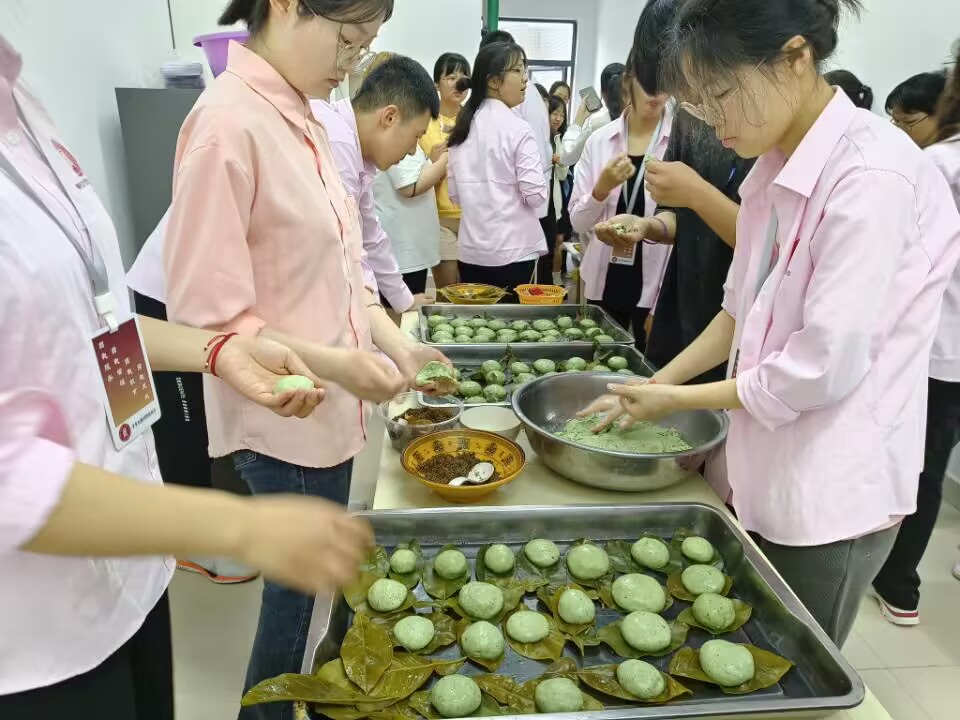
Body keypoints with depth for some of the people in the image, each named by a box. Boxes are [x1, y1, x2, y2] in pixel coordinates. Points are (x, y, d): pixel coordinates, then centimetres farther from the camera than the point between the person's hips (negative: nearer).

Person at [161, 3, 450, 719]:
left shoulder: (300, 119, 6)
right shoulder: (228, 123, -20)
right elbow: (207, 315, -21)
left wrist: (397, 344, 1)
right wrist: (335, 363, -21)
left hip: (328, 410, 8)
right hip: (282, 419, -8)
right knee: (298, 585, 14)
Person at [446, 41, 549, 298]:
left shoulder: (463, 127, 6)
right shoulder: (518, 128, -12)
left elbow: (454, 193, 10)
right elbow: (535, 195, -14)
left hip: (471, 249, 6)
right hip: (513, 249, -6)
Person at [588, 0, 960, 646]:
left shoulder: (871, 175, -21)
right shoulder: (778, 168, 4)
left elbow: (826, 366, -23)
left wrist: (679, 400, -12)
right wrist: (656, 384, 3)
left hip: (831, 495, -7)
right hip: (766, 472, 7)